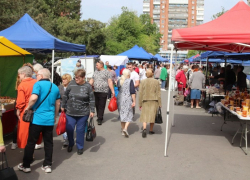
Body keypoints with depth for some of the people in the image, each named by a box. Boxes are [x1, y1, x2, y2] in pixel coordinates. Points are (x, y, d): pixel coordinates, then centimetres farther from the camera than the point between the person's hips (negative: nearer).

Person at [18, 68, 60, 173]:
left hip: (37, 119, -5)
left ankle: (26, 165, 15)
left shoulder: (38, 84, -7)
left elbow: (34, 98, -22)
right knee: (48, 143, 10)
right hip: (50, 120, 5)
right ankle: (47, 165, 14)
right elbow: (58, 104, 15)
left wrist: (28, 108, -6)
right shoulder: (55, 87, 11)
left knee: (31, 142, 6)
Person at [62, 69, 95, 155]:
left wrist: (92, 111, -5)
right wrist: (63, 106, 11)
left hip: (83, 113, -2)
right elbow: (65, 96, 8)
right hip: (70, 112, 2)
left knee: (80, 130, 8)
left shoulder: (88, 86, -6)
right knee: (69, 129, 3)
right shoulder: (71, 84, -2)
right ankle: (70, 144, 30)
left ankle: (80, 147, 26)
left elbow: (92, 100, -2)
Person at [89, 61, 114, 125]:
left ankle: (100, 119, -1)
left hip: (103, 92, -5)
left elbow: (110, 82, -6)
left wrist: (112, 91, -11)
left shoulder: (106, 72, 0)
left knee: (101, 106, -4)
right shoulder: (95, 72, 17)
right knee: (97, 105, 8)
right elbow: (91, 80, 19)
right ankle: (99, 117, 22)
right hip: (96, 91, 5)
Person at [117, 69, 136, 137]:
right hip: (128, 100, -4)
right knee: (129, 115, 5)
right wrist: (134, 101, -7)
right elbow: (132, 92, -11)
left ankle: (123, 131, 18)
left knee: (121, 114, 13)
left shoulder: (119, 81, 3)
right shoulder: (130, 81, -10)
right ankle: (125, 128, -15)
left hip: (120, 99, 4)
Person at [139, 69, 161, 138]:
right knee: (152, 115, 13)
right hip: (154, 101, 0)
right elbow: (158, 93, -4)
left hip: (145, 101, 0)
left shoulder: (143, 82, -5)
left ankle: (144, 128, -15)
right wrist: (159, 104, 3)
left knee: (145, 116, 6)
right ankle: (151, 130, 21)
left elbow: (140, 93, -3)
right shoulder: (156, 82, -5)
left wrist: (140, 104, 4)